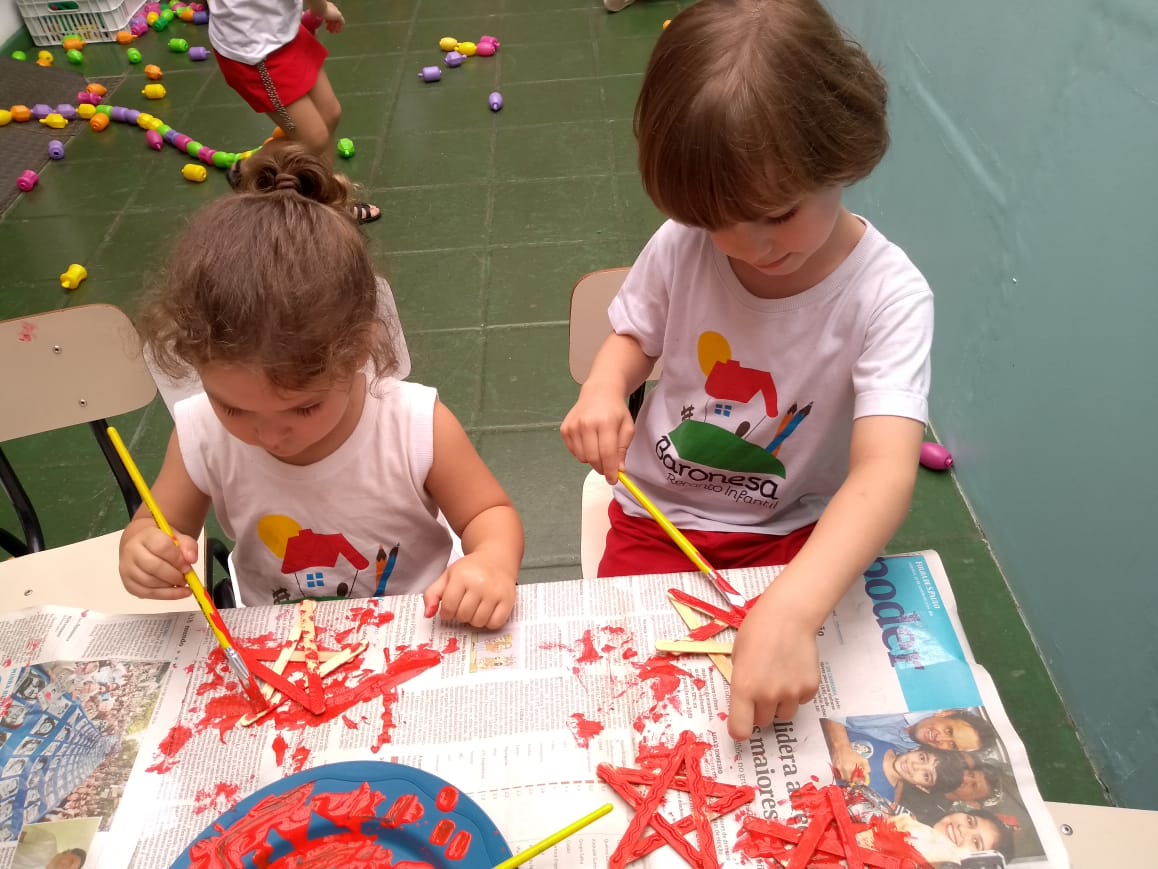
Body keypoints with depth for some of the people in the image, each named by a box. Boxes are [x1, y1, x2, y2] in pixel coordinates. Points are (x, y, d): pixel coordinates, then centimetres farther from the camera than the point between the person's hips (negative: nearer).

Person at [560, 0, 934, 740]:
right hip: (658, 517, 2)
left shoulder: (887, 294, -24)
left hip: (792, 533, -1)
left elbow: (886, 475, -36)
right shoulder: (682, 246, -16)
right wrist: (605, 385, -20)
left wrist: (791, 611, -54)